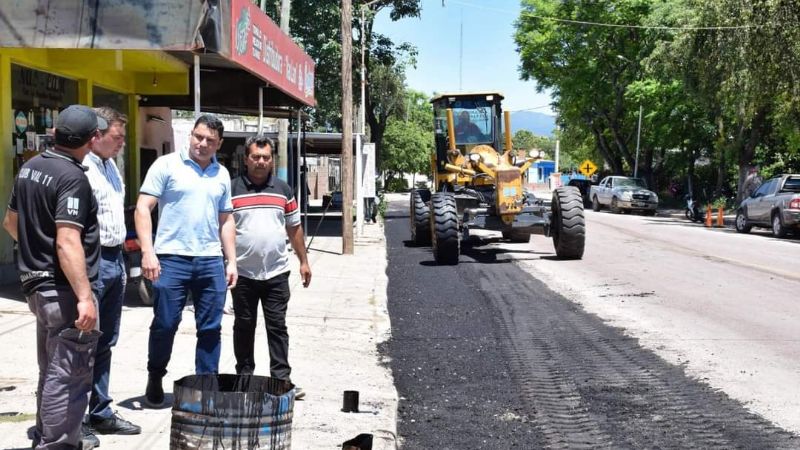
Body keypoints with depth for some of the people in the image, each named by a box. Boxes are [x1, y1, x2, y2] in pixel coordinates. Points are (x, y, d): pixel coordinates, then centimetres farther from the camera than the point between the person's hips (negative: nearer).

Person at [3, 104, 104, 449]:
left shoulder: (30, 168, 9)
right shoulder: (72, 178, -19)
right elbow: (67, 243, -27)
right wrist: (85, 297, -29)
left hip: (36, 284, 10)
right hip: (64, 289, -10)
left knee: (52, 371, 21)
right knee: (69, 376, -3)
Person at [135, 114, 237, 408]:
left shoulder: (222, 174, 14)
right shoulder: (167, 165, 0)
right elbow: (143, 209, -5)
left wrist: (231, 261, 13)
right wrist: (148, 252, -14)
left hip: (211, 261, 4)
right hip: (172, 258, -4)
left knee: (210, 329, 6)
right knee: (165, 325, 3)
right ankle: (155, 379, 23)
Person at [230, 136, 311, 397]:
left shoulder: (283, 190, 9)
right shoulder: (232, 190, 1)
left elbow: (294, 228, 13)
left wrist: (303, 261, 11)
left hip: (276, 273, 1)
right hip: (243, 274, -1)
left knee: (277, 326, 2)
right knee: (244, 327, 9)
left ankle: (282, 380, 4)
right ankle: (244, 378, 21)